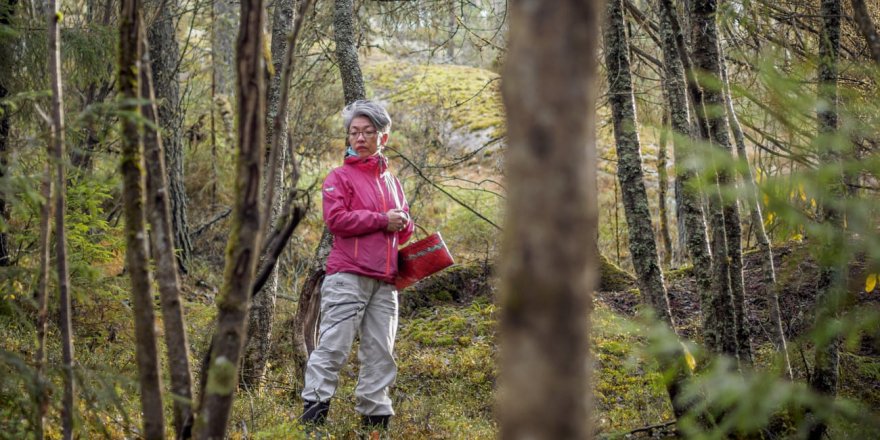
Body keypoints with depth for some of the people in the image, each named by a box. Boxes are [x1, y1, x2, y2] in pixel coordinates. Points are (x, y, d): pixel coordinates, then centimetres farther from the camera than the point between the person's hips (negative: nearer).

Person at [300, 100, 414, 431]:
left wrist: (403, 223, 1)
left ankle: (375, 414, 9)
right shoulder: (340, 177, 3)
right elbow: (336, 219, -11)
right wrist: (382, 220, -10)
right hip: (348, 276, -6)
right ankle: (314, 409, -5)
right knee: (334, 343, -8)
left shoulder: (392, 181, 21)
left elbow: (404, 228, 26)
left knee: (380, 349, 4)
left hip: (385, 281, 6)